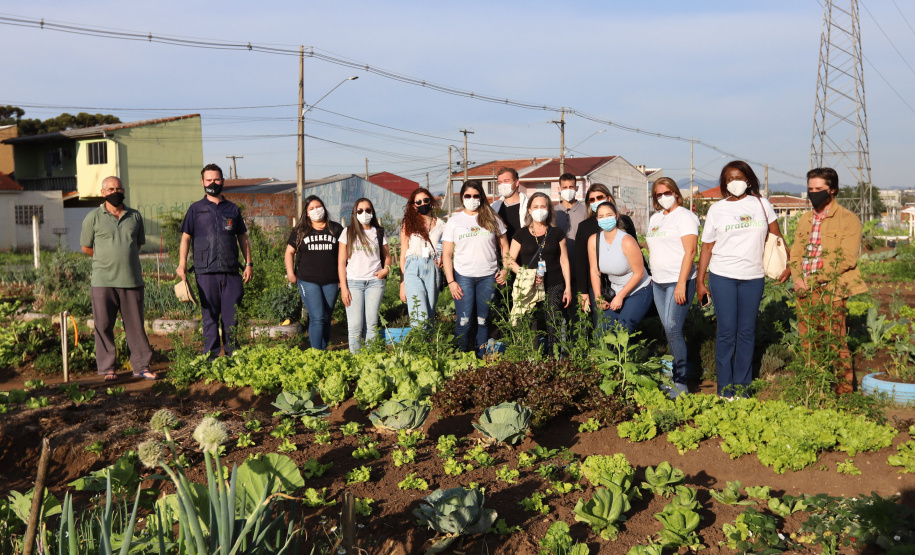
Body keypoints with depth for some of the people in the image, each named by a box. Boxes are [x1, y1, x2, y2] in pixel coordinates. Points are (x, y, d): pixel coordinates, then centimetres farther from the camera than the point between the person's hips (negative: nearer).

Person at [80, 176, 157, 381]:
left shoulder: (135, 216, 10)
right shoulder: (93, 217, 3)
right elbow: (86, 247, 9)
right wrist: (107, 259, 13)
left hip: (132, 280, 2)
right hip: (103, 282, -2)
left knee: (135, 325, 5)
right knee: (103, 326, 1)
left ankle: (141, 366, 13)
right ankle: (108, 369, 10)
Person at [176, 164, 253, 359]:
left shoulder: (232, 209, 13)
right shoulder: (196, 209, 8)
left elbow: (243, 238, 17)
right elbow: (186, 238, 6)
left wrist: (248, 264, 9)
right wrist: (182, 264, -5)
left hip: (232, 271, 2)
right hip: (206, 272, -1)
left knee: (232, 315, 2)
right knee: (210, 316, 2)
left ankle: (232, 355, 11)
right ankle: (211, 356, 8)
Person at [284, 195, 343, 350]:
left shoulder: (336, 229, 8)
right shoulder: (299, 231, 7)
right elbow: (289, 252, 13)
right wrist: (290, 273, 2)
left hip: (331, 282, 2)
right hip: (308, 281, -2)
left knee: (326, 319, 8)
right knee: (317, 318, -12)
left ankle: (324, 351, 20)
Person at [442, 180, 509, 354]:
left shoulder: (491, 219, 8)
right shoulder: (454, 221, 5)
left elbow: (504, 246, 14)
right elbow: (446, 254, 3)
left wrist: (504, 270, 1)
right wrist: (450, 281, -6)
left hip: (488, 277, 1)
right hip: (463, 277, -1)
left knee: (483, 321, 6)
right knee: (464, 321, -6)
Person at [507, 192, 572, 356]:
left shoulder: (557, 233, 11)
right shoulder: (521, 234, 8)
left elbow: (564, 261, 12)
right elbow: (510, 260, 4)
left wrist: (568, 287, 6)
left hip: (554, 287, 0)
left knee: (554, 327, -5)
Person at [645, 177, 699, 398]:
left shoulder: (684, 216, -6)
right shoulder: (654, 218, 17)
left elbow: (690, 251, -14)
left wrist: (681, 284, -20)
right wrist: (652, 277, 15)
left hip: (679, 281, -7)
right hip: (658, 282, 7)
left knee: (673, 330, -12)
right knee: (669, 331, 8)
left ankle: (681, 382, -6)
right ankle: (675, 375, 16)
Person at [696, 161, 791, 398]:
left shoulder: (761, 204, 6)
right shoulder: (716, 209, 4)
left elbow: (777, 237, 12)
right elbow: (707, 247, 5)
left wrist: (787, 264, 5)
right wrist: (700, 281, 2)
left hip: (753, 277, 1)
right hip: (722, 277, -1)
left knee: (747, 332, 6)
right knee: (726, 332, -1)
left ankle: (742, 386, 15)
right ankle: (725, 388, 6)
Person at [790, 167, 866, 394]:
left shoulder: (848, 220, -2)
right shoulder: (805, 219, 18)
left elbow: (847, 258, -11)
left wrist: (815, 279, -15)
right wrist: (798, 278, -4)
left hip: (830, 291, -6)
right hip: (805, 291, 6)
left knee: (835, 344, -2)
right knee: (807, 345, 8)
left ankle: (844, 392, 9)